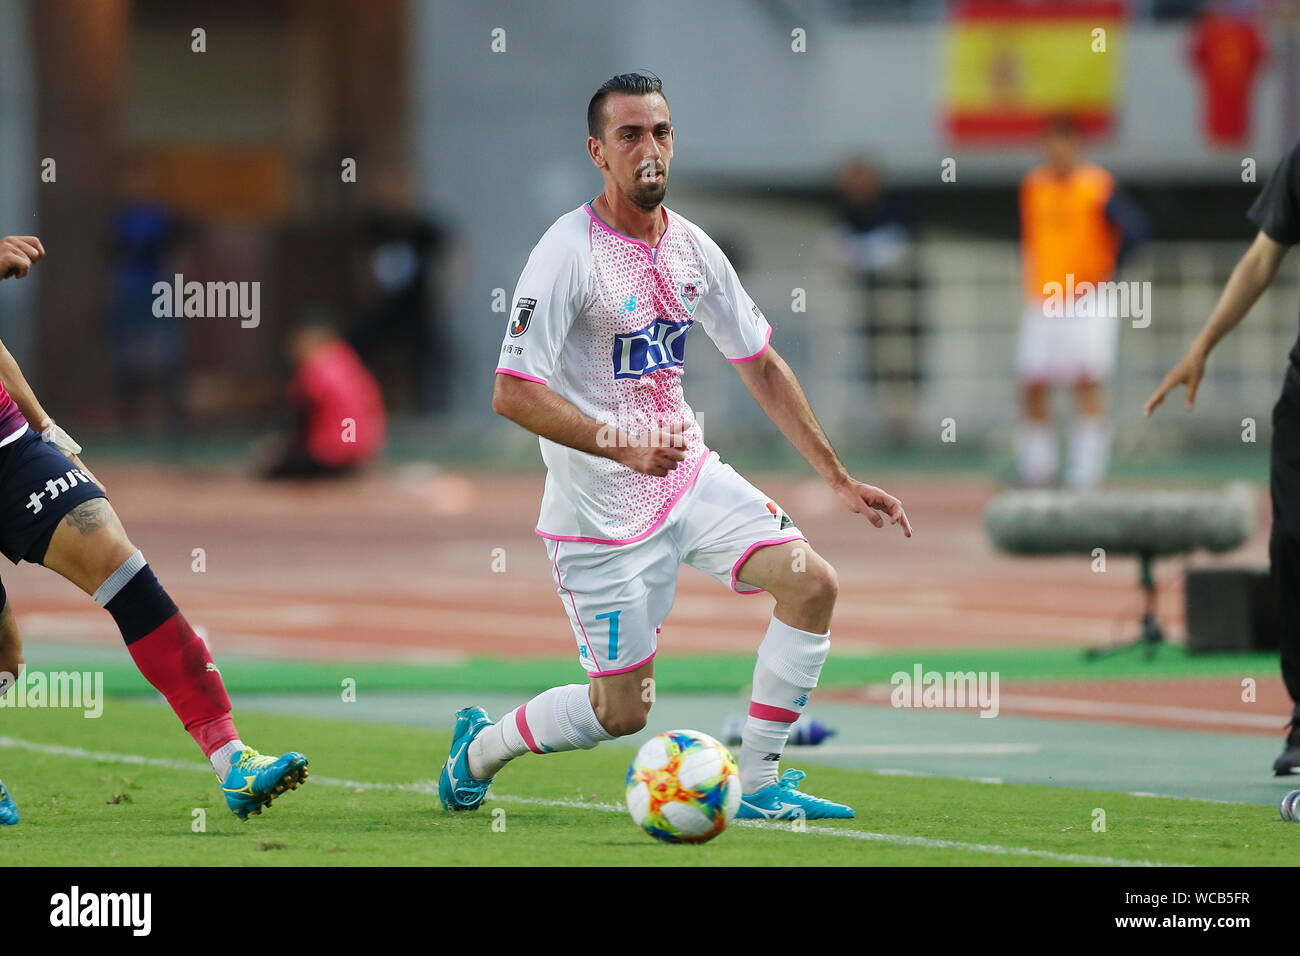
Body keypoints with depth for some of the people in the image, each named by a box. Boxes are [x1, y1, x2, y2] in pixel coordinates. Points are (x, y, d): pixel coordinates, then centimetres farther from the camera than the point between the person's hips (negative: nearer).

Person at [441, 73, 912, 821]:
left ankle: (759, 786, -1)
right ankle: (481, 747, 26)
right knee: (623, 711, -2)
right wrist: (625, 448, -31)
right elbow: (512, 394, -22)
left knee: (813, 583, -11)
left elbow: (761, 367, 14)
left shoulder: (693, 248, 4)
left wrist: (839, 478, 11)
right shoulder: (568, 254, -18)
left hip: (692, 478, 6)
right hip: (601, 509, -6)